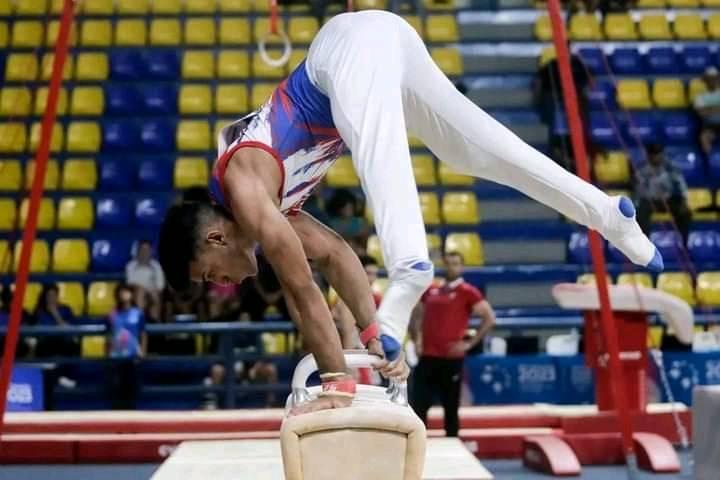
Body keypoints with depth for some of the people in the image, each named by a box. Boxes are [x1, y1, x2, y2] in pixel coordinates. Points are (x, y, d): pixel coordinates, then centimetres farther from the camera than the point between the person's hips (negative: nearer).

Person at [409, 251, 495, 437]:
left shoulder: (467, 292, -3)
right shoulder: (430, 291, 12)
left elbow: (489, 318, -7)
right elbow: (416, 316, 25)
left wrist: (470, 343, -8)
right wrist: (416, 339, 10)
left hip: (451, 358, -4)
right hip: (428, 356, 4)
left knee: (451, 407, 5)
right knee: (418, 405, 0)